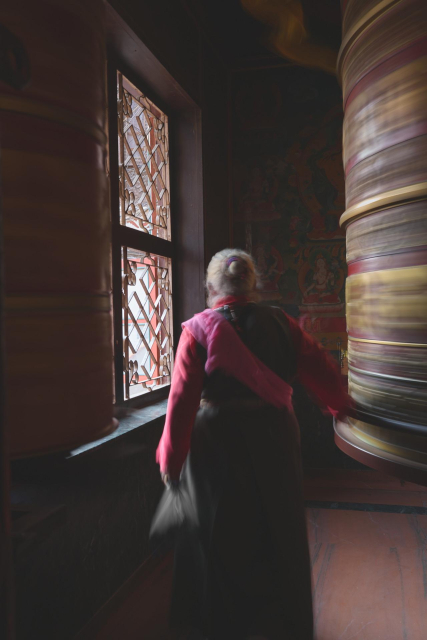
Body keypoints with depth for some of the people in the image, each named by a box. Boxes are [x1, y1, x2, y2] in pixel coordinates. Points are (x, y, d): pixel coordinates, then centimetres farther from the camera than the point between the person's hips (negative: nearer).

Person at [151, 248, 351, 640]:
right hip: (275, 442, 3)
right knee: (277, 531, 20)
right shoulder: (278, 322, -5)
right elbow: (321, 368, 0)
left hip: (219, 445, -3)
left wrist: (171, 460, -7)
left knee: (221, 537, 16)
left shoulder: (198, 329, -13)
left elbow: (182, 400, -17)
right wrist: (339, 403, 21)